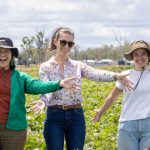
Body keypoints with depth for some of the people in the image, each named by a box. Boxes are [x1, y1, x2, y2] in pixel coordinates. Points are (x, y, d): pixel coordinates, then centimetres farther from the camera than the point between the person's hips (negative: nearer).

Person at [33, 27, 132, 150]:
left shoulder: (78, 66, 6)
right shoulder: (45, 67, 2)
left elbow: (96, 74, -12)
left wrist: (116, 76, -32)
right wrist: (43, 101, -37)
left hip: (76, 116, 2)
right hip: (55, 116, -2)